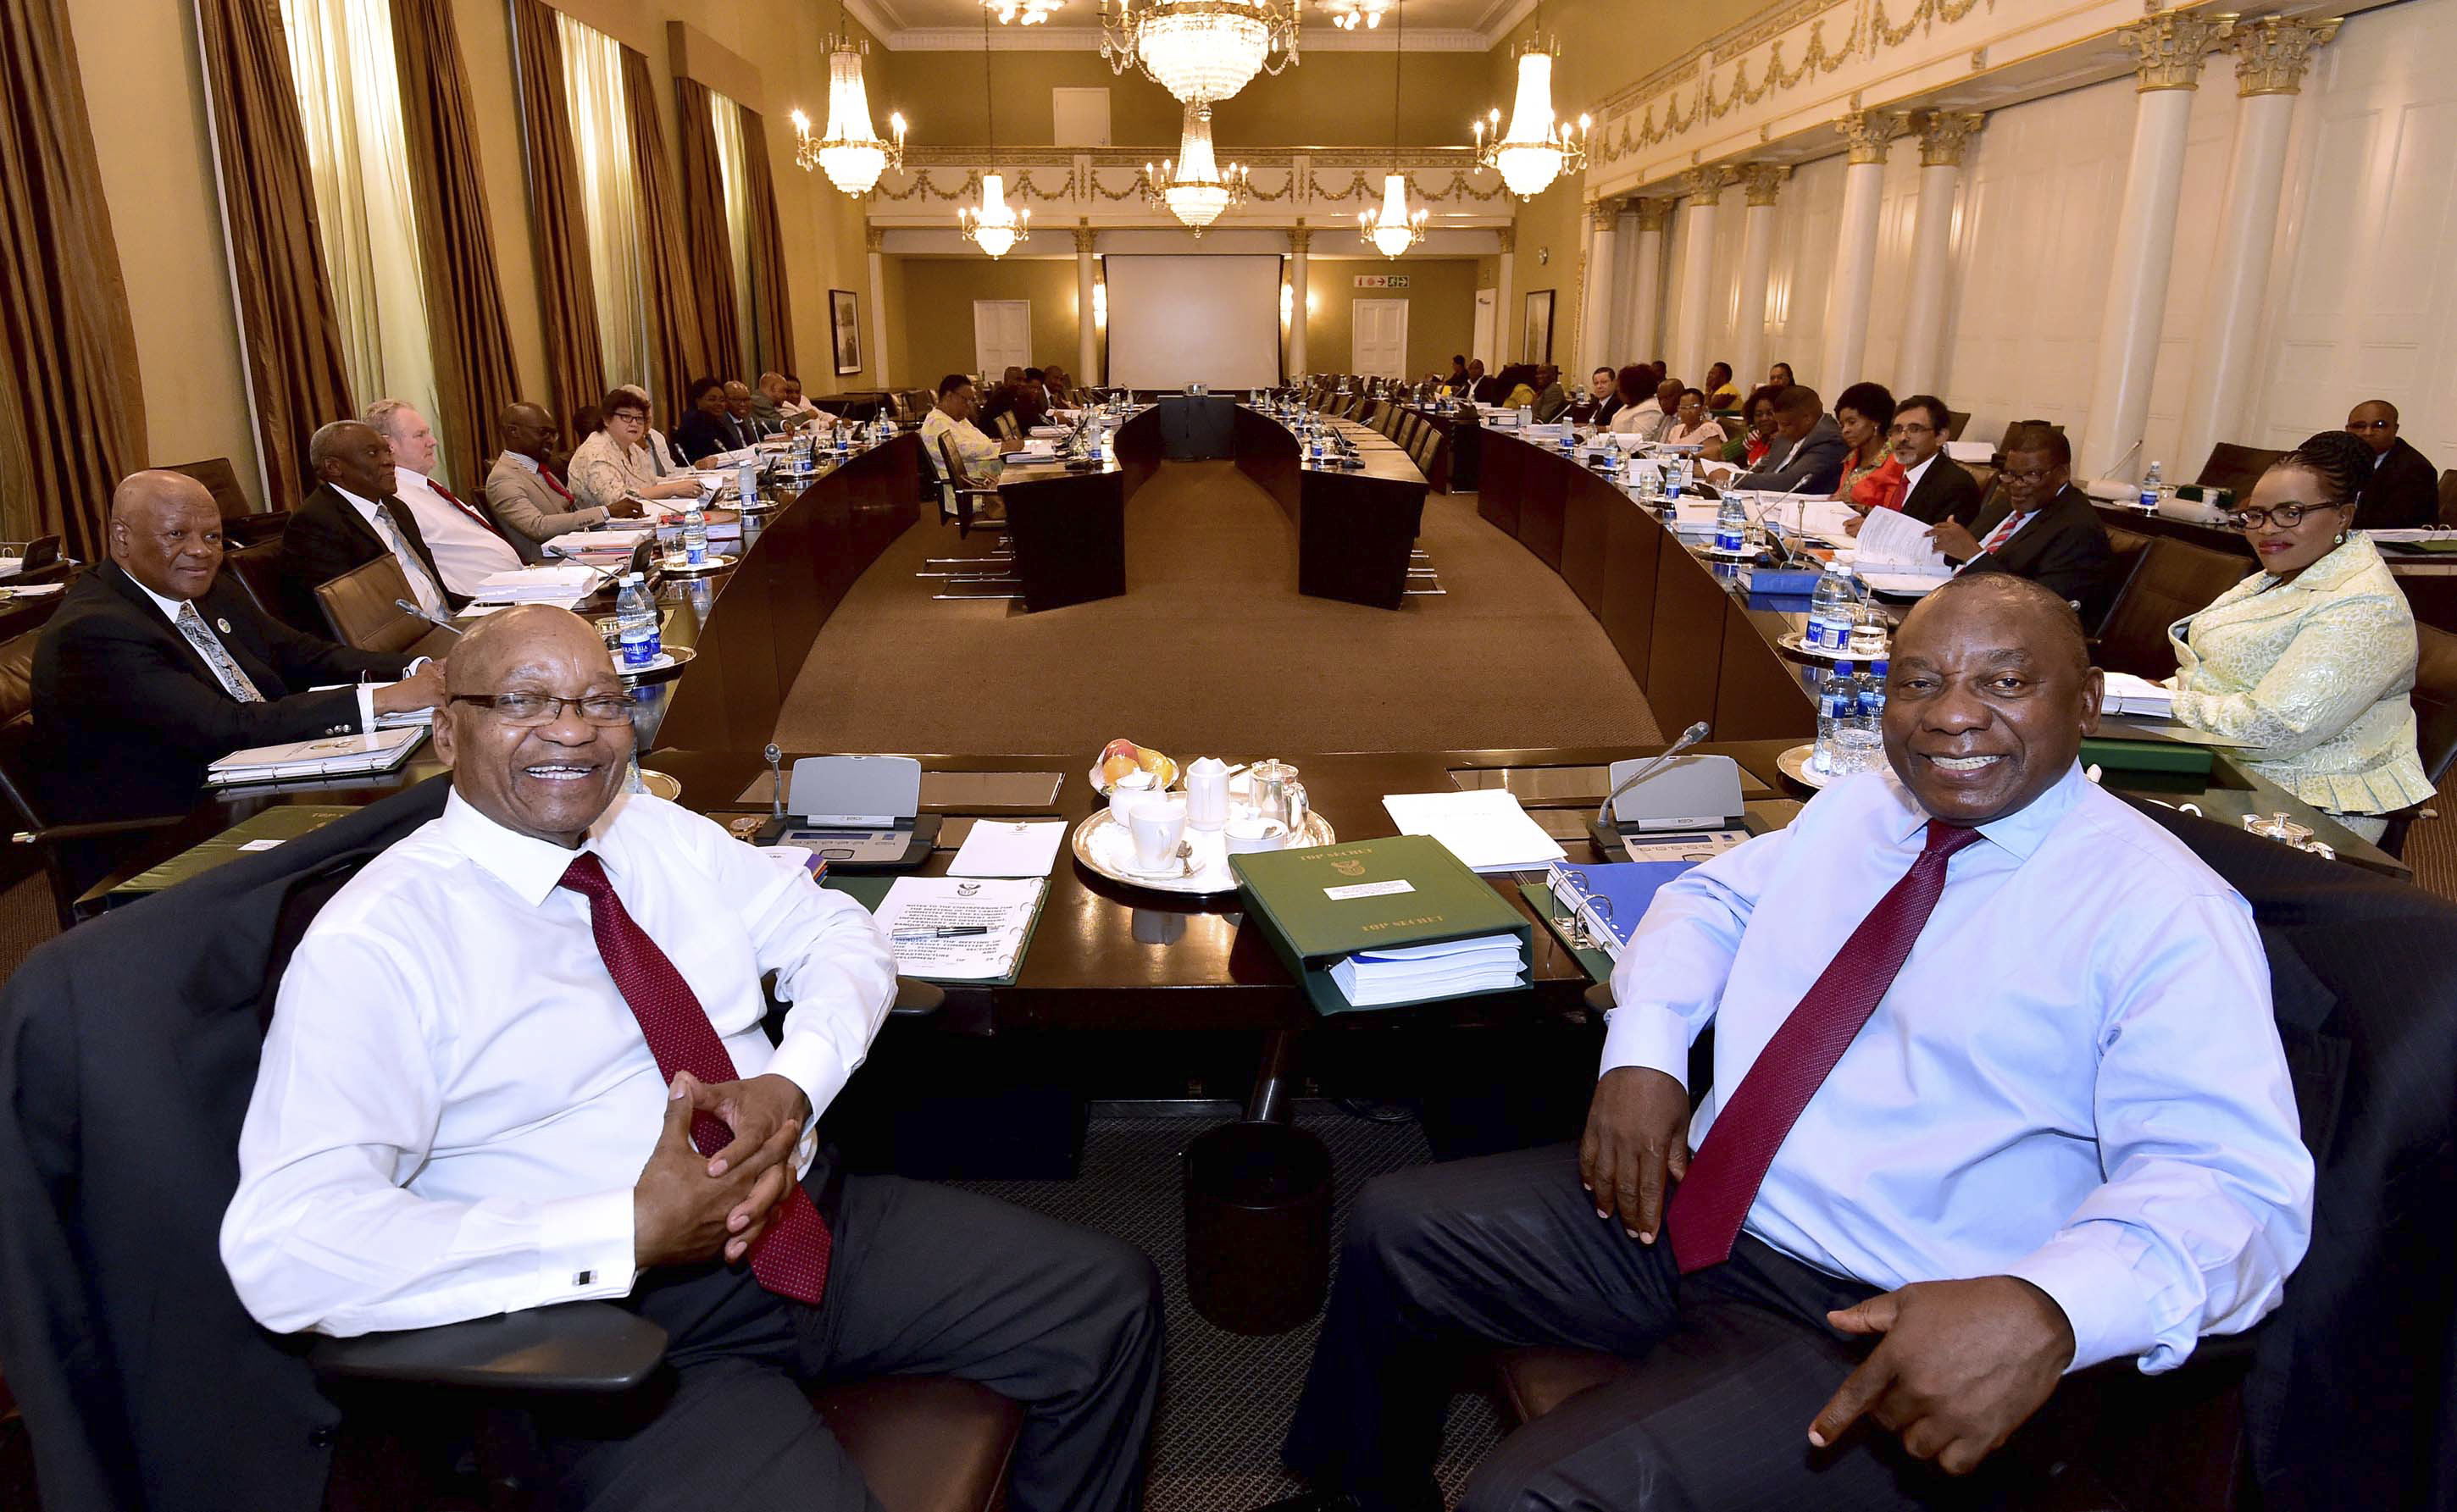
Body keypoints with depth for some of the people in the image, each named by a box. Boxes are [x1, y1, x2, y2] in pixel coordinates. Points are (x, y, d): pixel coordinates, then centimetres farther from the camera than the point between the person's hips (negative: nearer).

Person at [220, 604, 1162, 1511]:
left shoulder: (662, 835, 9)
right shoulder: (371, 943, -11)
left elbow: (838, 932, 12)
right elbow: (282, 1246, -22)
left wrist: (791, 1083, -10)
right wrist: (633, 1235, -25)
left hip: (813, 1215, 6)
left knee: (1111, 1304, -2)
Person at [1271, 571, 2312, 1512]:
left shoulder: (2163, 910, -13)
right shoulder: (1857, 808, 8)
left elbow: (2236, 1181, -21)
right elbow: (1712, 897, 18)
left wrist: (2043, 1311, -41)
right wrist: (1643, 1050, -2)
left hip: (1886, 1333, -7)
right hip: (1682, 1203, 7)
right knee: (1395, 1230, 6)